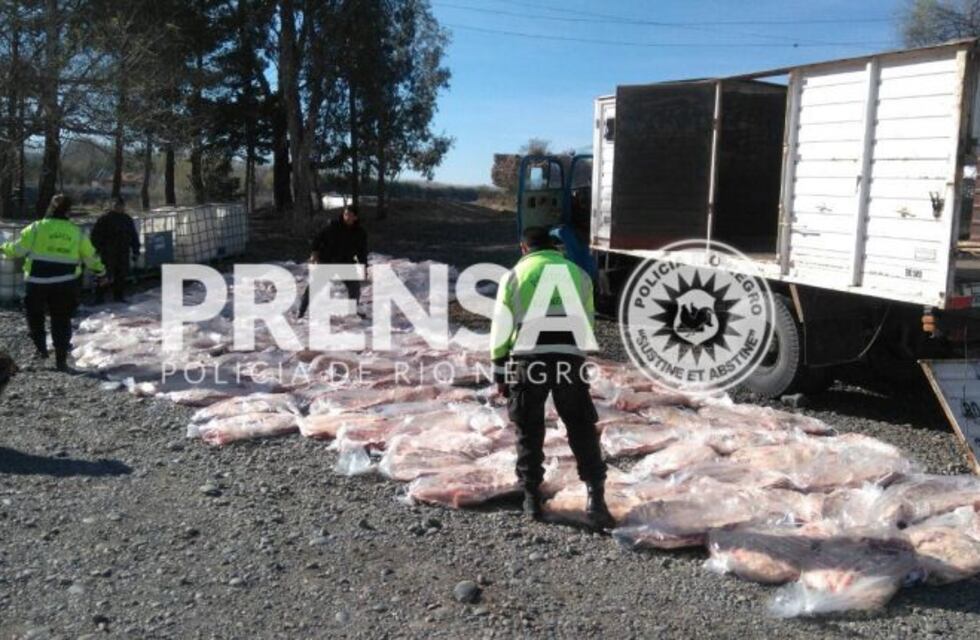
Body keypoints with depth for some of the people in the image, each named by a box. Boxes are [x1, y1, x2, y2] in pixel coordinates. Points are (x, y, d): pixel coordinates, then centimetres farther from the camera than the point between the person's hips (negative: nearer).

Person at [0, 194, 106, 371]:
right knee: (61, 321, 10)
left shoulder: (37, 228, -4)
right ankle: (61, 360, 7)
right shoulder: (77, 233, 4)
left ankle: (41, 348, 18)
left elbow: (18, 248, -3)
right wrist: (100, 269, 31)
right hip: (65, 284, 2)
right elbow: (91, 256, 13)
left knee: (35, 316, 22)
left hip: (37, 281, -2)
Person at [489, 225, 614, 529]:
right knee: (582, 430, 9)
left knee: (529, 431, 12)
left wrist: (500, 372, 12)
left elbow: (501, 328, 6)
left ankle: (532, 497, 20)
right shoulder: (577, 273, 14)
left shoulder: (514, 276, 9)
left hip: (527, 361, -1)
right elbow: (588, 323, 17)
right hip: (569, 359, 1)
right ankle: (595, 497, 3)